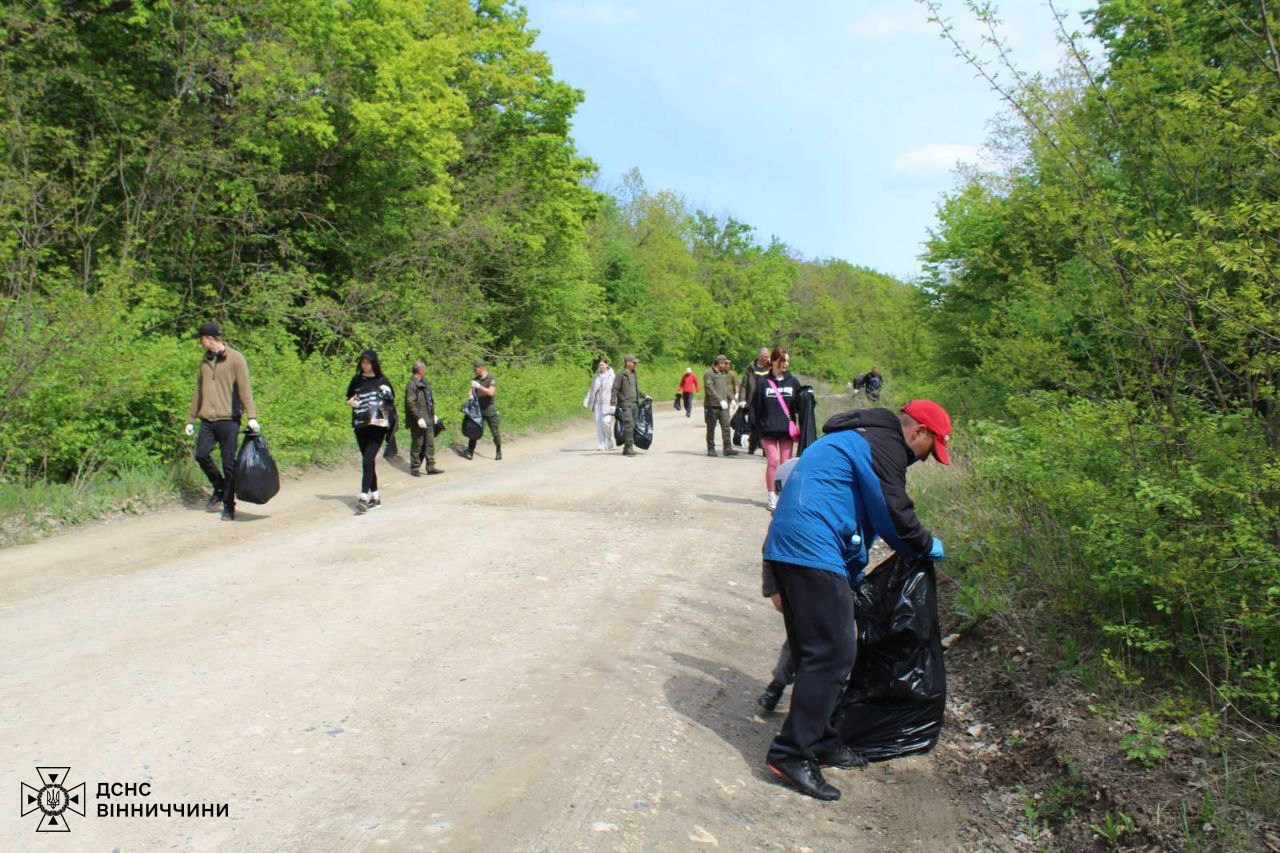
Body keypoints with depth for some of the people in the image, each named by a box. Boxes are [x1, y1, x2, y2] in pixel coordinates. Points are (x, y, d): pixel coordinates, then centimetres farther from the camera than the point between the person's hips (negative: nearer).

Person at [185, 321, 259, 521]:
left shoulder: (235, 358, -3)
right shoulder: (205, 361, 16)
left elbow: (244, 388, -10)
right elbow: (198, 391, 20)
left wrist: (252, 416, -18)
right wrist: (191, 419, 18)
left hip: (228, 419, -5)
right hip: (207, 419, 6)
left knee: (228, 464, -2)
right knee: (201, 455, -8)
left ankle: (228, 506, 8)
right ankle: (219, 488, 17)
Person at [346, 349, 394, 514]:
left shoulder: (382, 381, 1)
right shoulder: (356, 380, 10)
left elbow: (392, 401, 9)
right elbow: (348, 400, 19)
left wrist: (387, 398, -12)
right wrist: (351, 402, -3)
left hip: (377, 426, -4)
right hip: (360, 426, 4)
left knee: (368, 460, -16)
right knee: (368, 461, 10)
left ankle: (363, 497, -20)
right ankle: (375, 496, 20)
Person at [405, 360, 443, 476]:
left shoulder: (425, 383, 14)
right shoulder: (412, 385, -14)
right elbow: (410, 404, -18)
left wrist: (433, 414, 17)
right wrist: (418, 418, -21)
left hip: (428, 420, 8)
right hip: (418, 422, -8)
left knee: (430, 444, 10)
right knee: (417, 444, 1)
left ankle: (431, 467, 16)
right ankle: (414, 468, 12)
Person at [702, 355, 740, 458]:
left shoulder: (724, 374, 16)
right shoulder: (708, 374, -8)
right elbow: (710, 389, -18)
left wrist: (732, 399, 8)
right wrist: (720, 400, -25)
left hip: (724, 406, 6)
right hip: (712, 405, -6)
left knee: (726, 426, -4)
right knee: (711, 428, 4)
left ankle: (727, 448, -6)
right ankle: (711, 449, 12)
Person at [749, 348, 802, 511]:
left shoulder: (793, 382, 7)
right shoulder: (763, 382, 0)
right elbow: (755, 406, 0)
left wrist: (798, 425, -1)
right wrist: (755, 428, -4)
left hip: (787, 429, 2)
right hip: (768, 429, -2)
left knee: (786, 463, 4)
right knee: (773, 462, -5)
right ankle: (771, 497, 5)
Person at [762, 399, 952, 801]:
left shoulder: (859, 438, 26)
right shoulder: (884, 444, -6)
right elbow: (894, 516, -10)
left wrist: (854, 576, 35)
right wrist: (929, 546, 10)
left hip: (786, 546, 11)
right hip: (814, 552, -11)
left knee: (815, 652, 16)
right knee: (832, 654, -8)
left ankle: (820, 742, 24)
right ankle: (791, 754, -6)